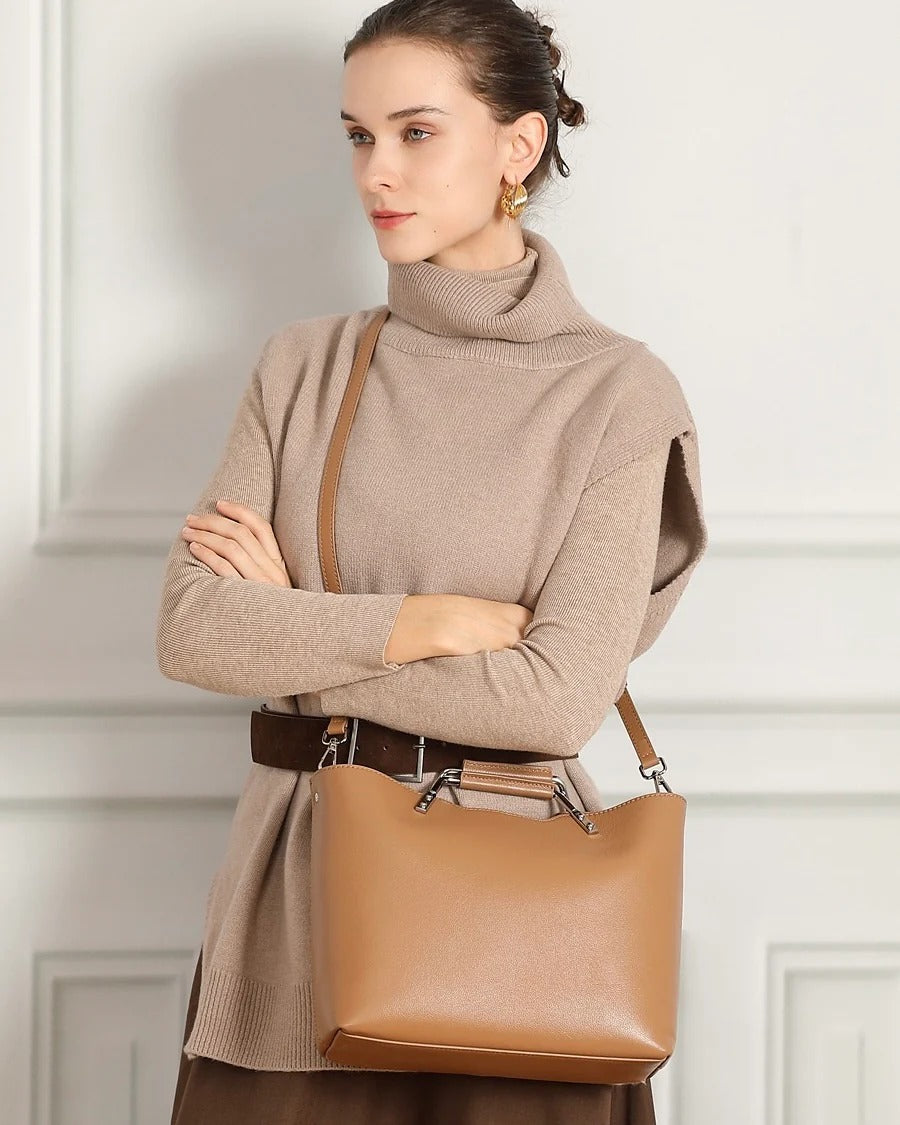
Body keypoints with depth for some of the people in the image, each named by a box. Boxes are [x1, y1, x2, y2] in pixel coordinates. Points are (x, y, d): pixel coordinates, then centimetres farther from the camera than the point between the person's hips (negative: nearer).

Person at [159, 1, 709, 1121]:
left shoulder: (616, 391, -4)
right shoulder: (303, 367, 7)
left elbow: (560, 694, -13)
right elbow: (190, 628, -4)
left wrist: (297, 641, -8)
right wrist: (439, 622, -12)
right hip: (302, 889, 3)